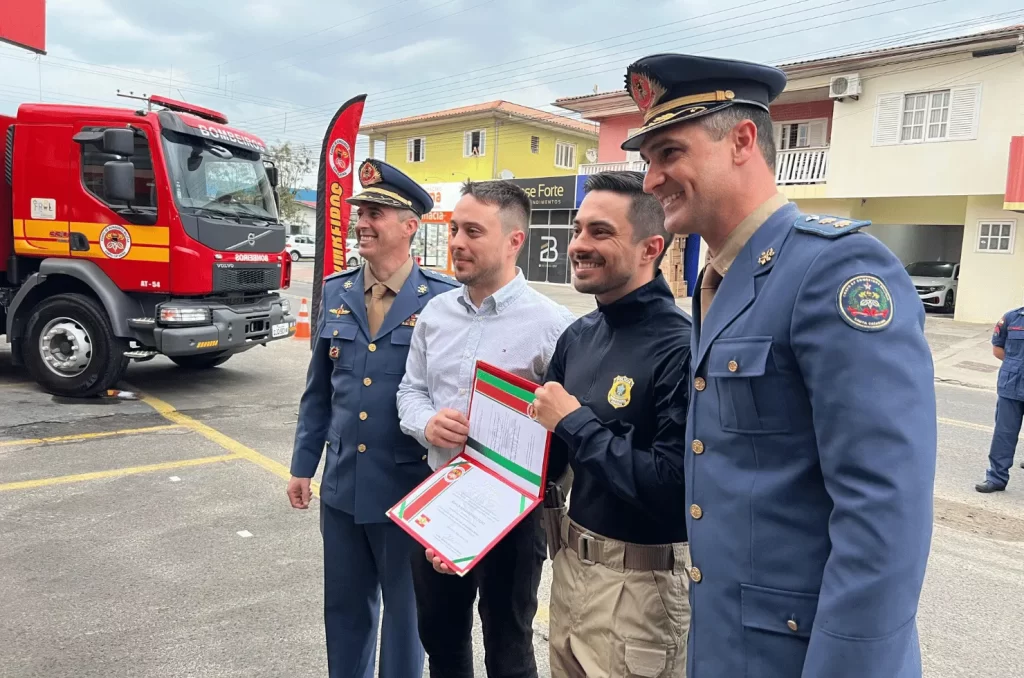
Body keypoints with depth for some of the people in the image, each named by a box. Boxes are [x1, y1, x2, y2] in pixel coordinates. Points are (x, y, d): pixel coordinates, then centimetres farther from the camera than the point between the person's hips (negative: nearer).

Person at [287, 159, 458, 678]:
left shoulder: (443, 298, -13)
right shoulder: (335, 293, 4)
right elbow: (318, 390, 10)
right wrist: (302, 465, 11)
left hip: (407, 489, -5)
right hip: (341, 485, 5)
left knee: (404, 608, 15)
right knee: (343, 607, 22)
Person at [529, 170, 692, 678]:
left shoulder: (681, 347, -22)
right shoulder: (579, 336, 2)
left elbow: (672, 486, -27)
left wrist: (574, 422, -20)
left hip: (641, 580, -7)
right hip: (570, 561, 7)